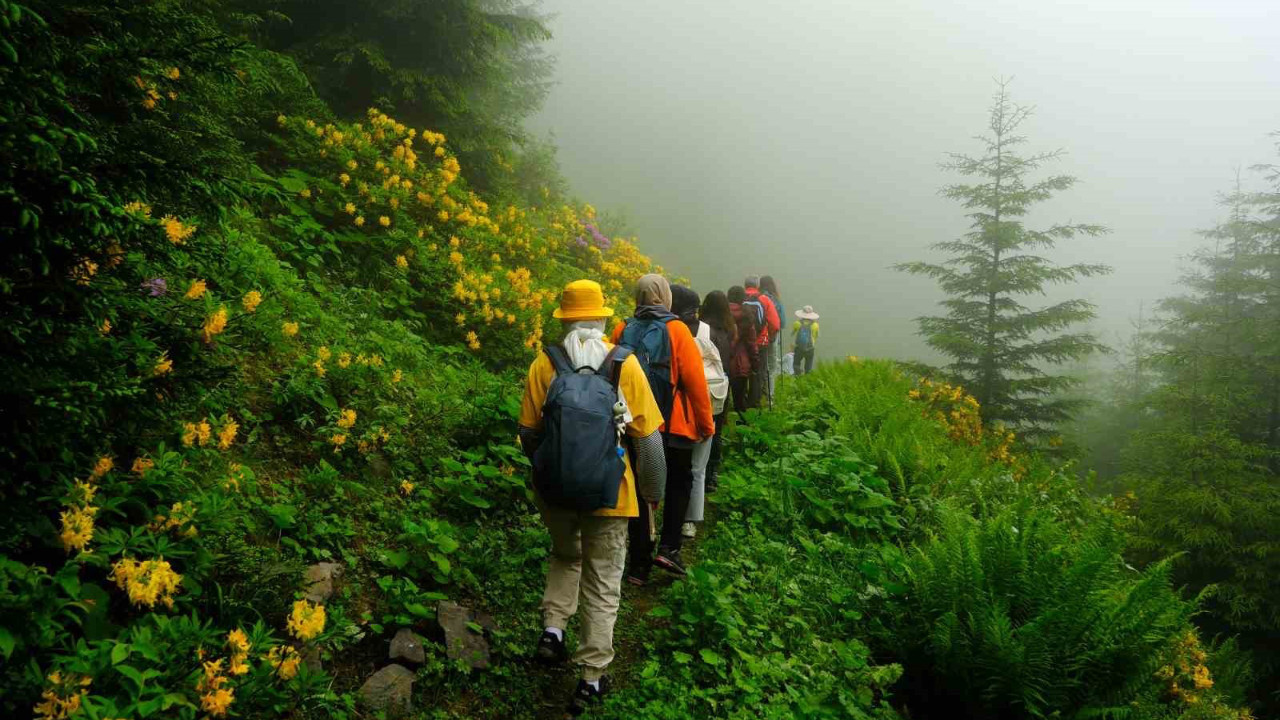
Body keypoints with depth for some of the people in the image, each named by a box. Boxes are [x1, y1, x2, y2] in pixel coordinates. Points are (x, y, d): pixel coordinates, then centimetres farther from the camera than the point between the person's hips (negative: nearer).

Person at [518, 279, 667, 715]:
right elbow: (647, 435, -7)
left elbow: (529, 432, 1)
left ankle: (553, 629, 12)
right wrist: (652, 489, 7)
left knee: (565, 557, 29)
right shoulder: (624, 363, -9)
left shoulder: (543, 364, -6)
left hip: (555, 488, 2)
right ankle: (591, 679, 15)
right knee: (603, 582, 11)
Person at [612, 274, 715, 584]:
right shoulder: (676, 330, -8)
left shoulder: (622, 331, 1)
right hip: (673, 427, -3)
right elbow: (695, 381, -10)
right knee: (679, 483, 18)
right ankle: (669, 547, 4)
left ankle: (639, 563, 16)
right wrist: (706, 424, 1)